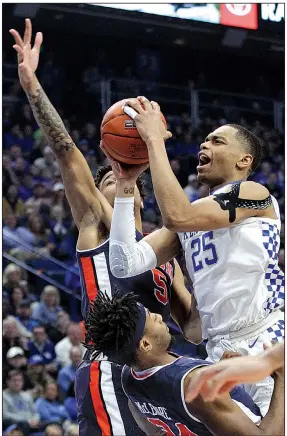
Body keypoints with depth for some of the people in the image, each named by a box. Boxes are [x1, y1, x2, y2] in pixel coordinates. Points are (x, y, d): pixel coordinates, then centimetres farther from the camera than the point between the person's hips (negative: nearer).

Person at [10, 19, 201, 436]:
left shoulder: (165, 257, 23)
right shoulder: (98, 222, 8)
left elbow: (193, 331, 22)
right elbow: (65, 152, -4)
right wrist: (32, 86, -15)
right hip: (110, 377, -7)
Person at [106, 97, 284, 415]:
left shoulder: (254, 194, -4)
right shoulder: (191, 216, 17)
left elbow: (176, 216, -22)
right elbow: (124, 265, 4)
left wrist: (154, 139, -15)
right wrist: (125, 185, 2)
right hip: (221, 353, 7)